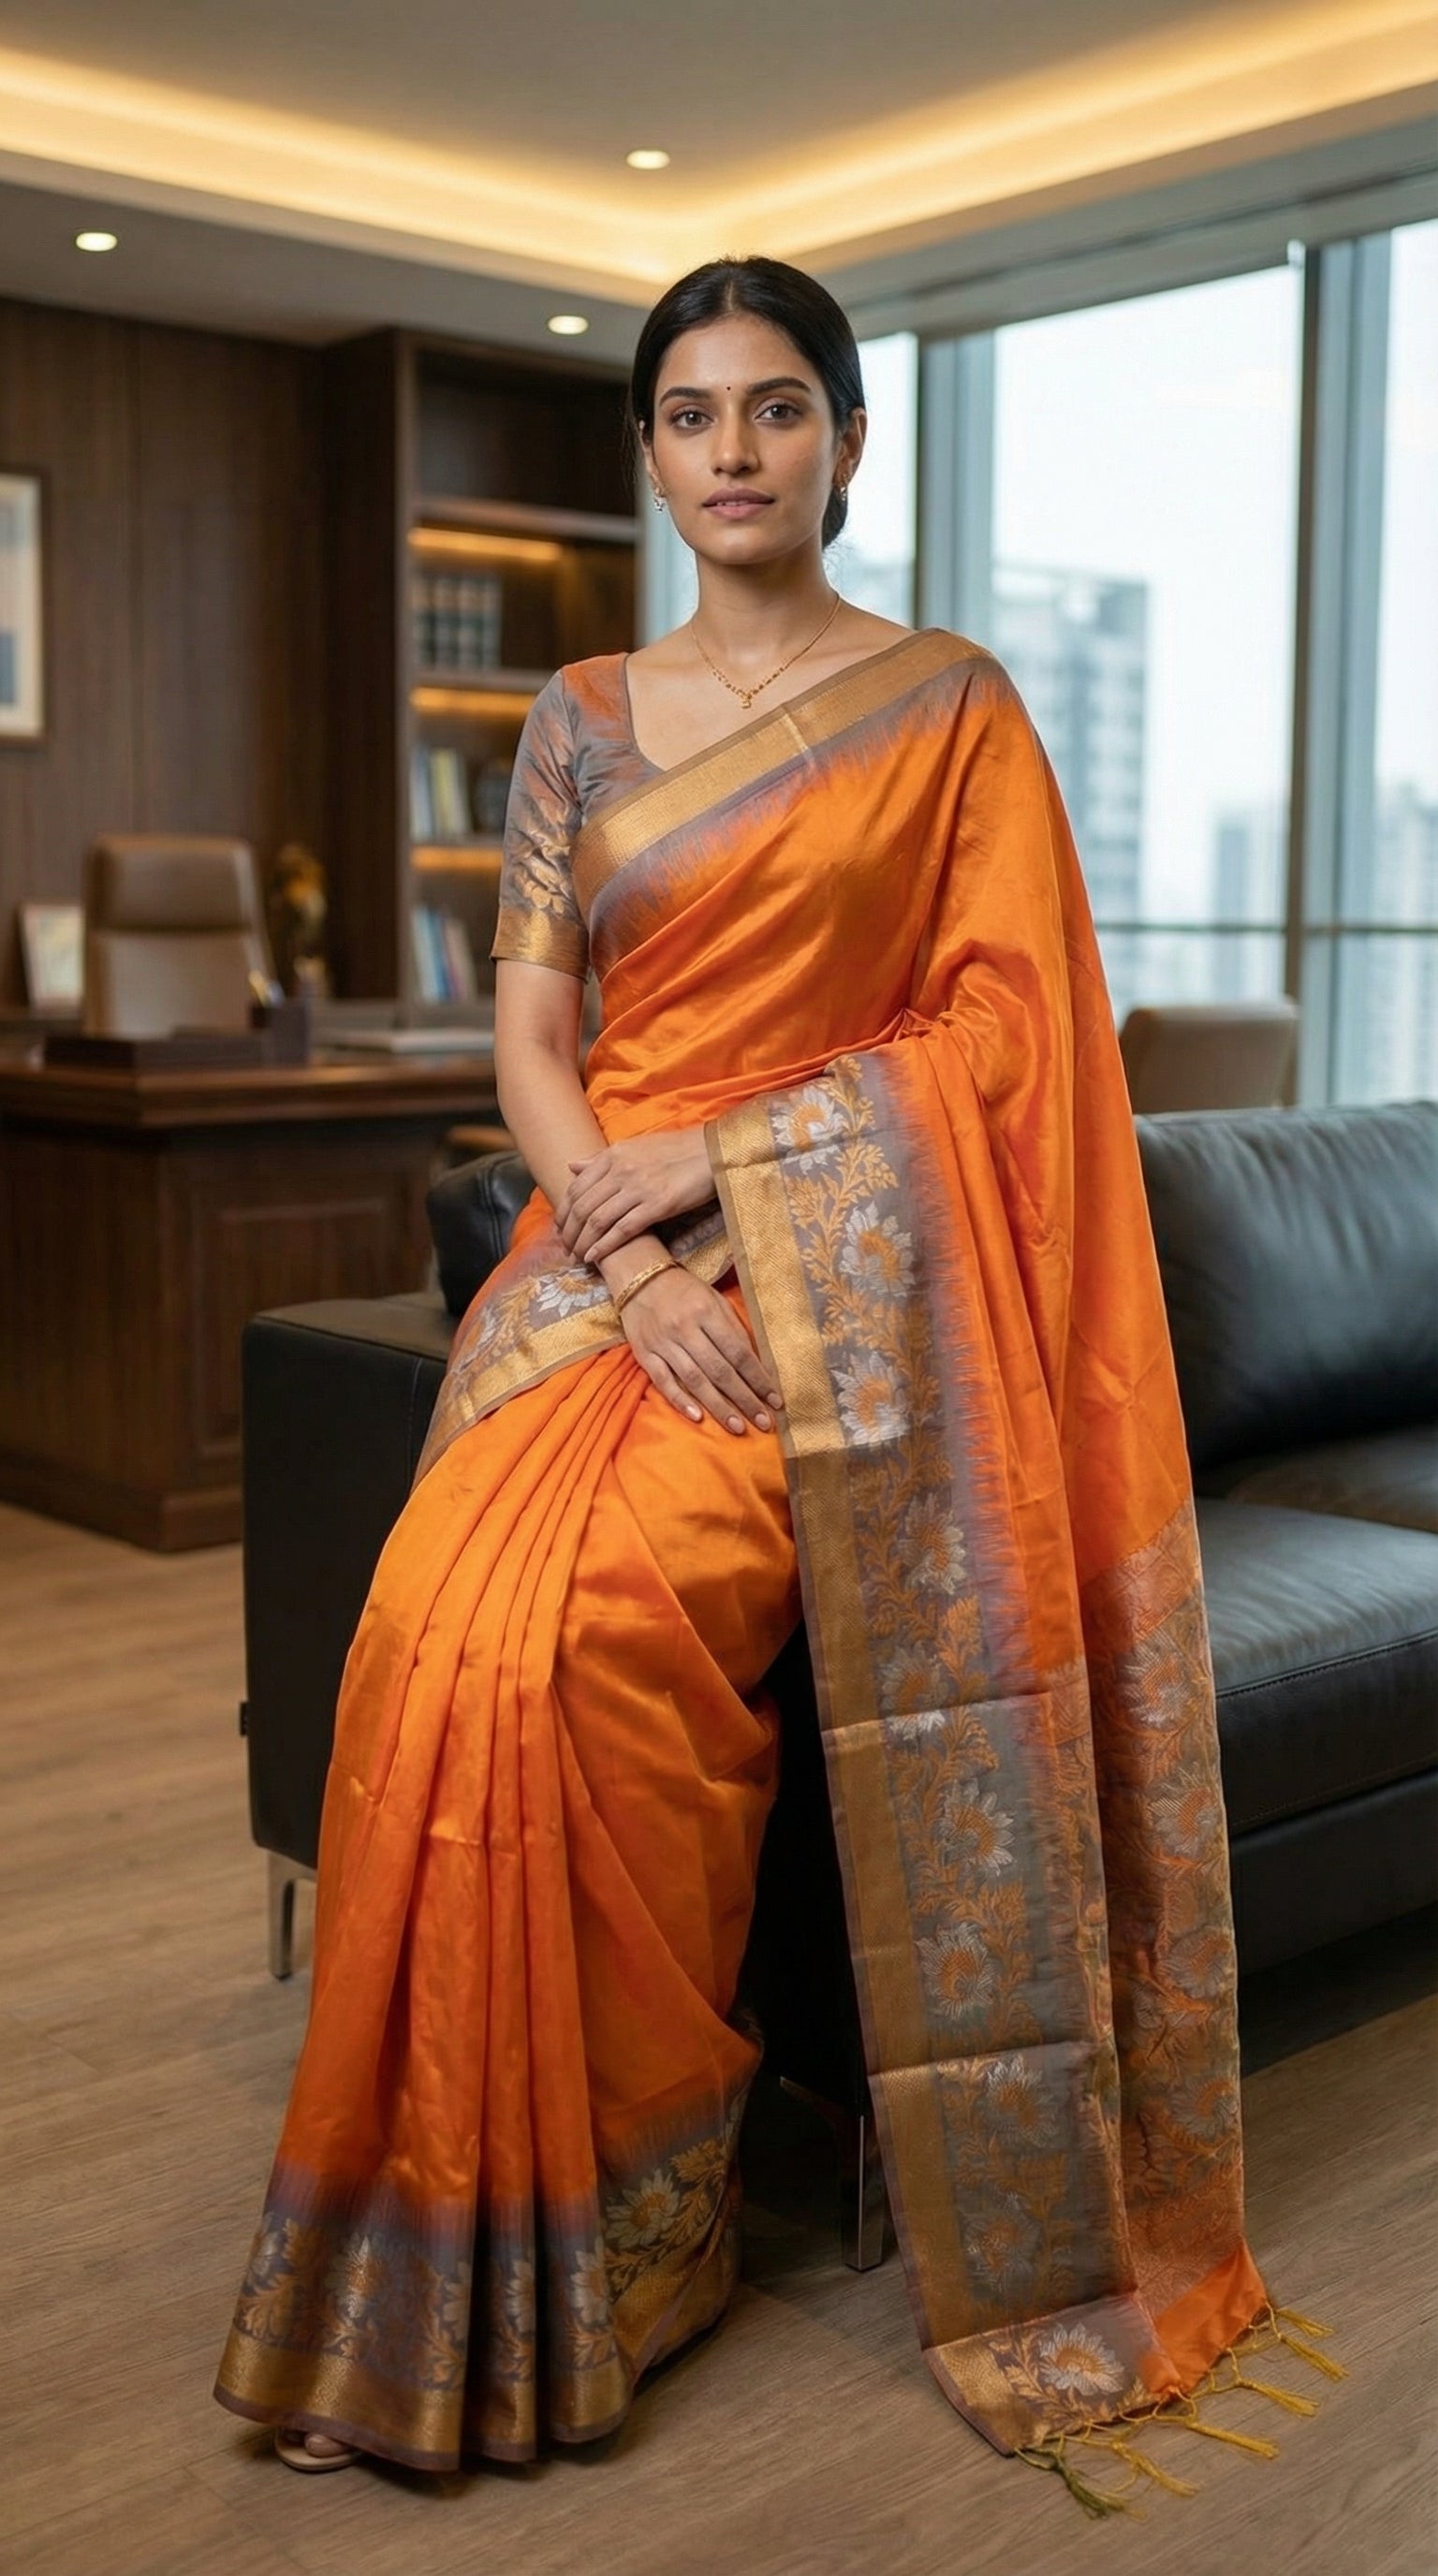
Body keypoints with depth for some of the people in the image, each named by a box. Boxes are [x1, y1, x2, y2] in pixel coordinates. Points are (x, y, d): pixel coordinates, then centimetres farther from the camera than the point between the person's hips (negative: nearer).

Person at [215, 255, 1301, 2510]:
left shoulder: (954, 706, 7)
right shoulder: (582, 719, 15)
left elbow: (1000, 1024, -1)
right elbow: (530, 1039, 8)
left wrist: (726, 1162, -11)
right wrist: (637, 1268, -10)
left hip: (841, 1262, -3)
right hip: (608, 1250, 3)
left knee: (576, 1626, -27)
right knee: (445, 1620, -24)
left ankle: (618, 2225, -6)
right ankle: (479, 2244, -7)